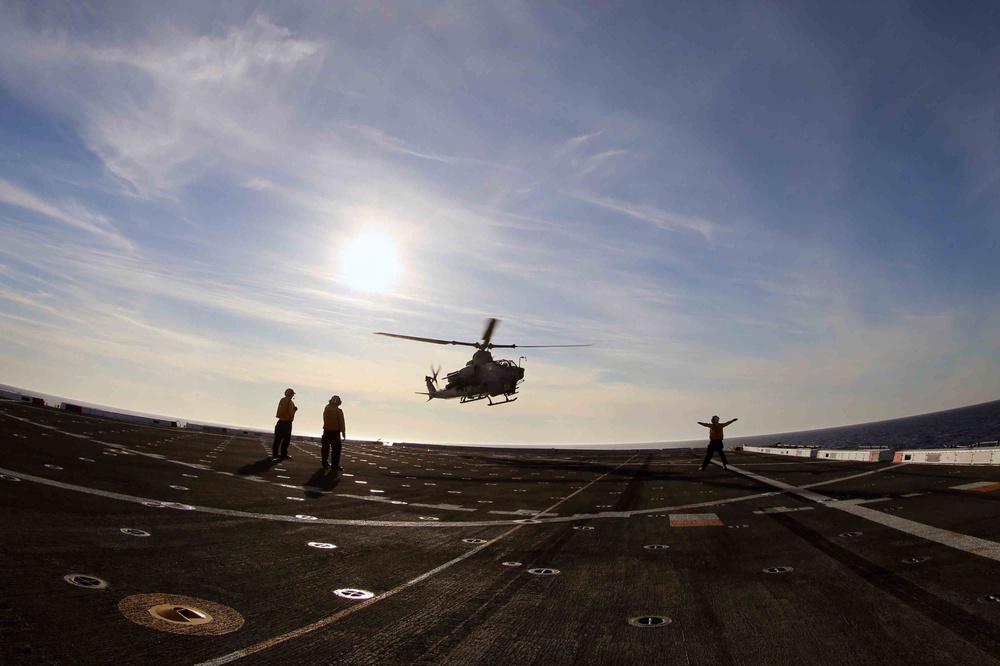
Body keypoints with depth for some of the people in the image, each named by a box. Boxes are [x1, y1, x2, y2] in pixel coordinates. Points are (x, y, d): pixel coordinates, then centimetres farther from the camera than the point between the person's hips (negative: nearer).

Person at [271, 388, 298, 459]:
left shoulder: (282, 400, 10)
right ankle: (283, 453, 1)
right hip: (287, 422, -8)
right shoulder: (290, 402, -15)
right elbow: (291, 413, -23)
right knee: (286, 439, -1)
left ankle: (275, 453, 14)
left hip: (280, 421, 8)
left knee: (278, 438, 10)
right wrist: (294, 410, -6)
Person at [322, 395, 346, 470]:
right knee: (336, 448, -1)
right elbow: (342, 423, -11)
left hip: (327, 430, 5)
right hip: (335, 432, -5)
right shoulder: (339, 411, -13)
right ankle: (335, 465, -4)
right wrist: (343, 432, -1)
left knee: (326, 447, 16)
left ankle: (325, 463, 23)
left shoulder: (326, 409, 1)